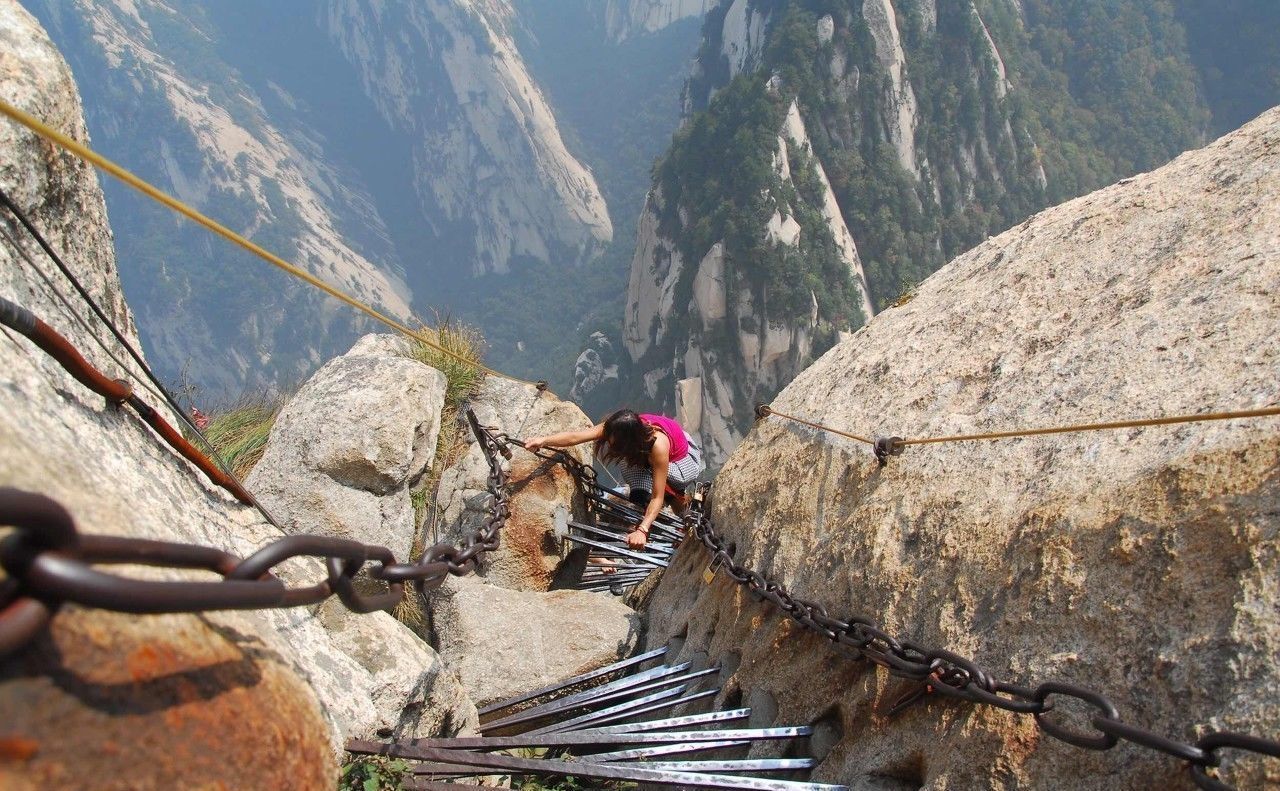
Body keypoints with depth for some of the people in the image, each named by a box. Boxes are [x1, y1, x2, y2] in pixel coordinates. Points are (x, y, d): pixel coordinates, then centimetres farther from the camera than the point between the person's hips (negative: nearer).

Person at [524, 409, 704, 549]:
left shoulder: (657, 445, -43)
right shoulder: (615, 427, -30)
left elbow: (657, 498, -40)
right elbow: (575, 436, -41)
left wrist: (642, 530, -51)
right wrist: (543, 440, -57)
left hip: (685, 459, -5)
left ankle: (679, 494, -6)